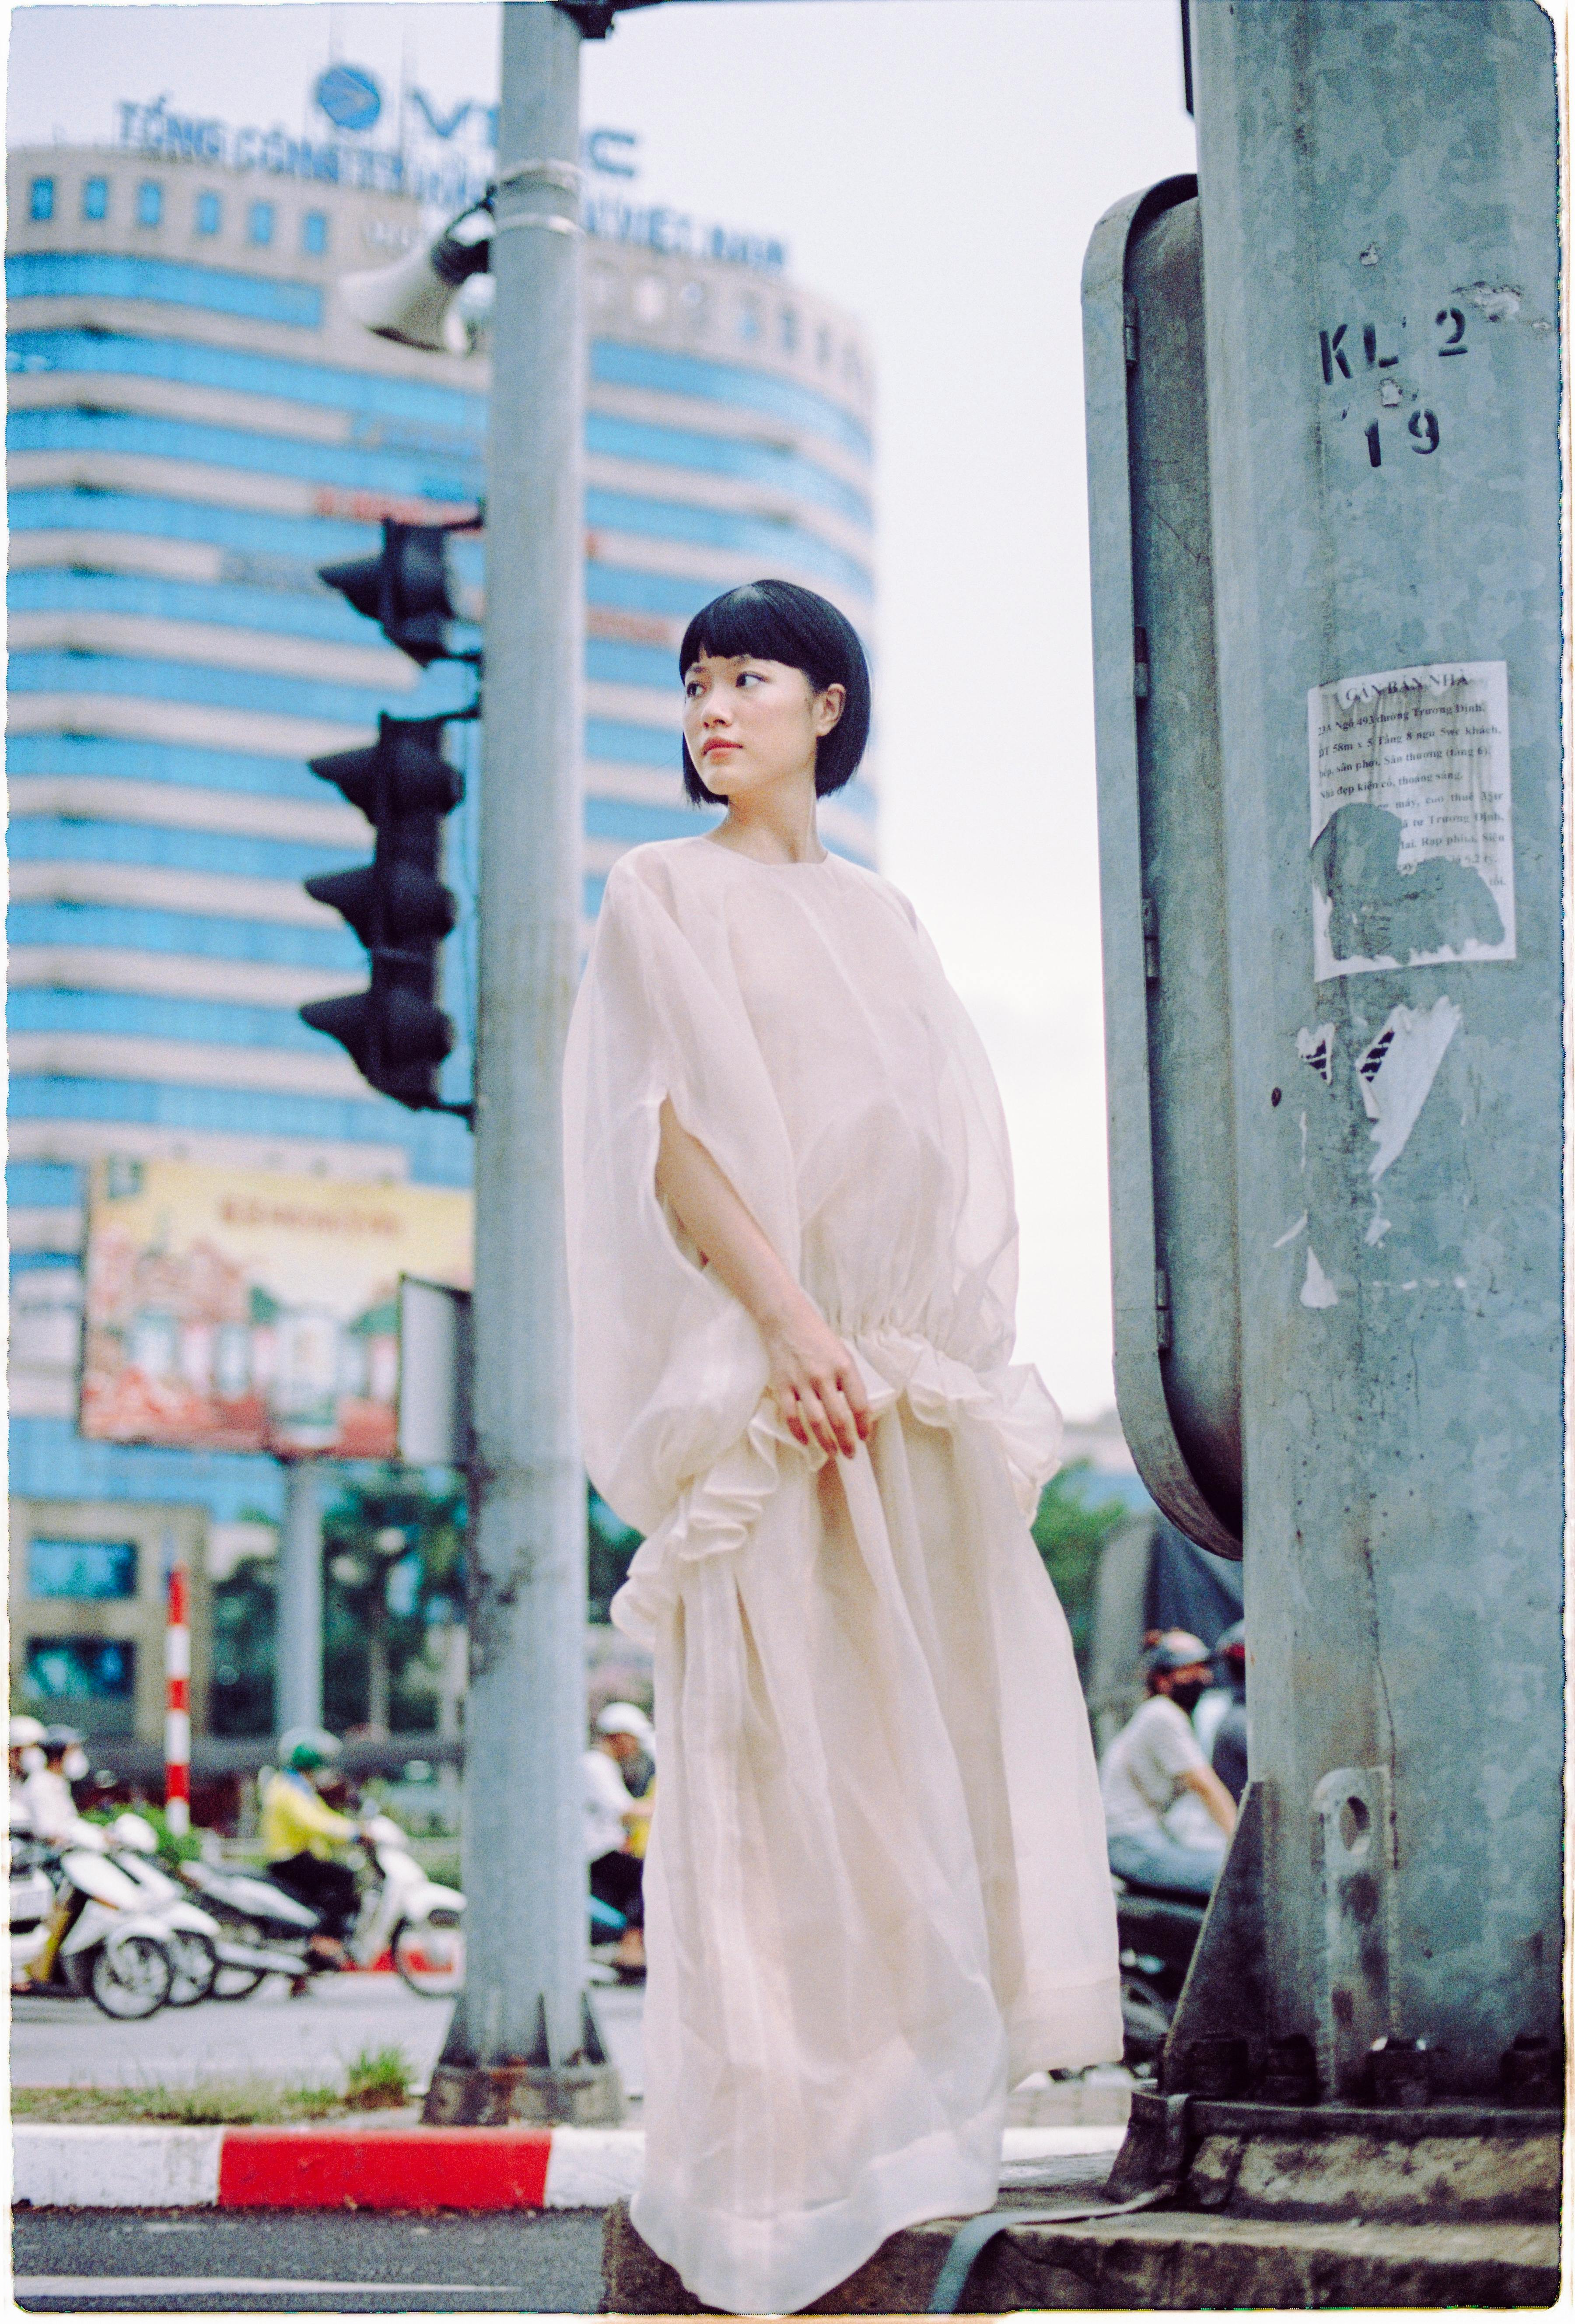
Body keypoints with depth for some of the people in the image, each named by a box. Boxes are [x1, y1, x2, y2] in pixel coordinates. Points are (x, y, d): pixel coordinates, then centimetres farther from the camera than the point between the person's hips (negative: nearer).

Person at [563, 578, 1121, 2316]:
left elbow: (948, 1146, 15)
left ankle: (882, 2123, 15)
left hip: (904, 1377, 6)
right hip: (764, 1374, -6)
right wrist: (791, 1323, -21)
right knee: (772, 1753, -7)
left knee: (907, 1747, 6)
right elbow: (670, 1126, -9)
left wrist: (944, 1354, 1)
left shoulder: (879, 917, 18)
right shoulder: (664, 892, 3)